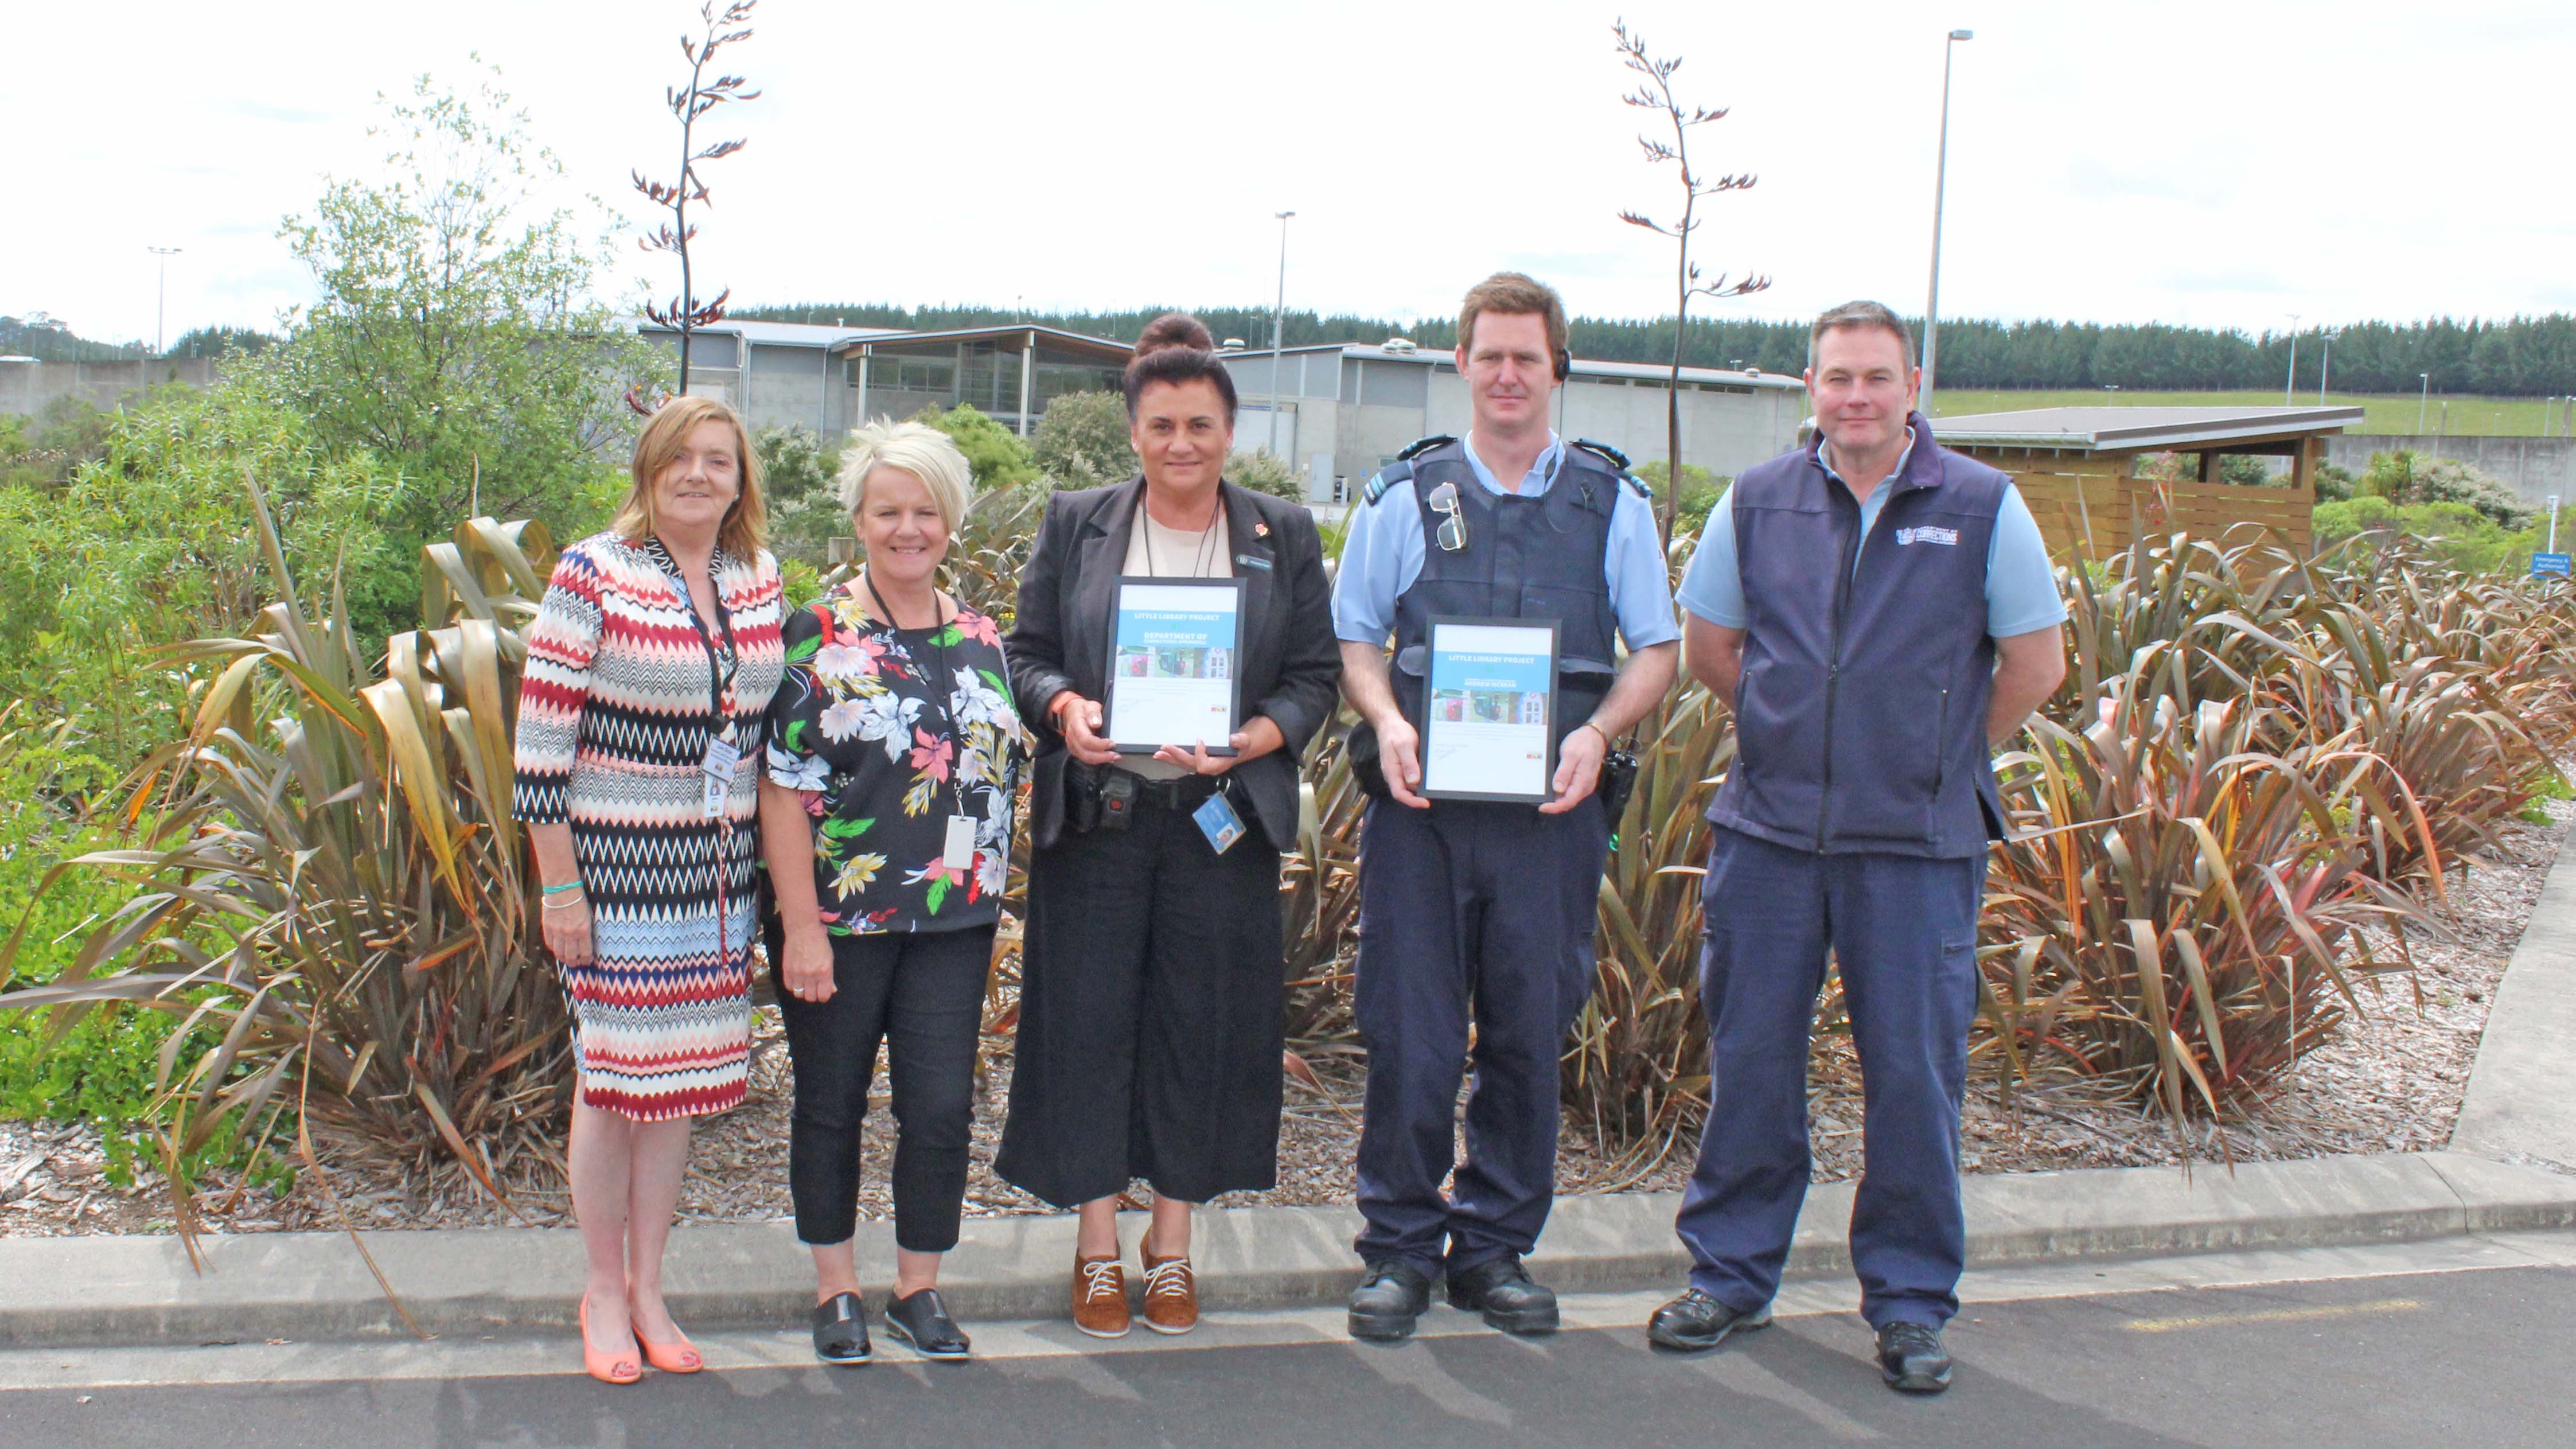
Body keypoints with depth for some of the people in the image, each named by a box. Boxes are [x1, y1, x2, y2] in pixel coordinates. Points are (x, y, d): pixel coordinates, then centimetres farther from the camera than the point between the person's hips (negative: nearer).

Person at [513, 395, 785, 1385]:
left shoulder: (759, 580, 7)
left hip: (719, 874, 5)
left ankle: (648, 1291, 24)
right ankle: (604, 1292, 21)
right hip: (616, 866, -5)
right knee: (612, 1080, 2)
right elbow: (543, 735, -9)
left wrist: (768, 865, 14)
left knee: (682, 1079, 10)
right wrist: (558, 887, -11)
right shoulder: (592, 575, -8)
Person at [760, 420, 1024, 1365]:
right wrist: (801, 928, -15)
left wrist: (987, 897, 10)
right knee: (831, 1104, 10)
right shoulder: (818, 636, -6)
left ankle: (919, 1288, 21)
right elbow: (784, 789, -10)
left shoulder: (981, 640, 8)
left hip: (952, 922, 3)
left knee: (942, 1108, 3)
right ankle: (836, 1288, 26)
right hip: (840, 919, -3)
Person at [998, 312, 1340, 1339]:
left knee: (1202, 1025, 5)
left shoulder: (1285, 536, 6)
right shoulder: (1076, 525, 7)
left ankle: (1171, 1244, 21)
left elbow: (1315, 676, 4)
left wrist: (1247, 741, -14)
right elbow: (1025, 654, 7)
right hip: (1096, 818, 0)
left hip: (1222, 821, 0)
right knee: (1089, 1021, 3)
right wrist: (1064, 709, -15)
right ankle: (1097, 1246, 19)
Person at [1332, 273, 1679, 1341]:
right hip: (1423, 805, -1)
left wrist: (1597, 733, -8)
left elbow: (1656, 648, 10)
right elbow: (1354, 636, 10)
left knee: (1530, 1034, 7)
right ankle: (1400, 1246, 16)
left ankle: (1494, 1246, 22)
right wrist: (1387, 722, -10)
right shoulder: (1405, 495, 7)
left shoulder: (1611, 500, 9)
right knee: (1409, 1033, 1)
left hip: (1551, 811, 1)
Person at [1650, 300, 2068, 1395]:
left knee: (1915, 1075, 4)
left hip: (1918, 845, -2)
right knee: (1749, 1060, 8)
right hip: (1768, 831, 2)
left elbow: (2036, 665, 6)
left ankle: (1910, 1303, 19)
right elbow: (1707, 645, 16)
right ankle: (1731, 1275, 24)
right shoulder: (1757, 503, 5)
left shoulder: (1981, 506, 0)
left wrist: (1940, 758, 9)